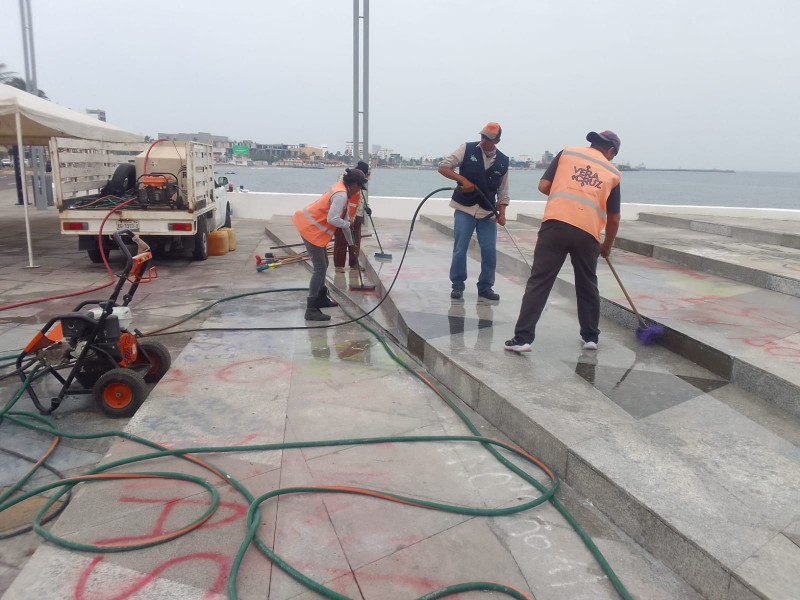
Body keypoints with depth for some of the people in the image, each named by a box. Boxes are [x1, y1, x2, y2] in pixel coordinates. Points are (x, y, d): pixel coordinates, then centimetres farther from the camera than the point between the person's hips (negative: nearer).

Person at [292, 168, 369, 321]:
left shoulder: (342, 191, 13)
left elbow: (343, 219, 21)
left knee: (323, 265, 20)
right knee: (320, 268, -9)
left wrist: (351, 244, 27)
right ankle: (311, 309, -8)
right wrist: (347, 224, -8)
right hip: (310, 229, -10)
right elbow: (332, 219, -29)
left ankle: (321, 298, 35)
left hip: (313, 227, 10)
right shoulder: (341, 195, -20)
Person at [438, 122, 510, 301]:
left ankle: (485, 287, 15)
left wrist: (501, 213, -5)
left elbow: (503, 192, 10)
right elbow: (443, 167, -6)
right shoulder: (467, 149, -3)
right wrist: (463, 180, -19)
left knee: (490, 251, 0)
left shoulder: (503, 161, 5)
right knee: (460, 249, -3)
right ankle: (457, 285, 11)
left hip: (488, 212, 3)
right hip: (464, 209, -2)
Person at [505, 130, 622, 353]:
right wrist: (607, 246, 36)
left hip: (556, 224, -1)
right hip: (587, 232, 1)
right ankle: (591, 337, 29)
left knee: (539, 282, -1)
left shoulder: (567, 153, 16)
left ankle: (522, 338, -4)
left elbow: (544, 186, 9)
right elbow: (613, 218, 21)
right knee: (587, 286, 19)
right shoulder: (612, 173, 19)